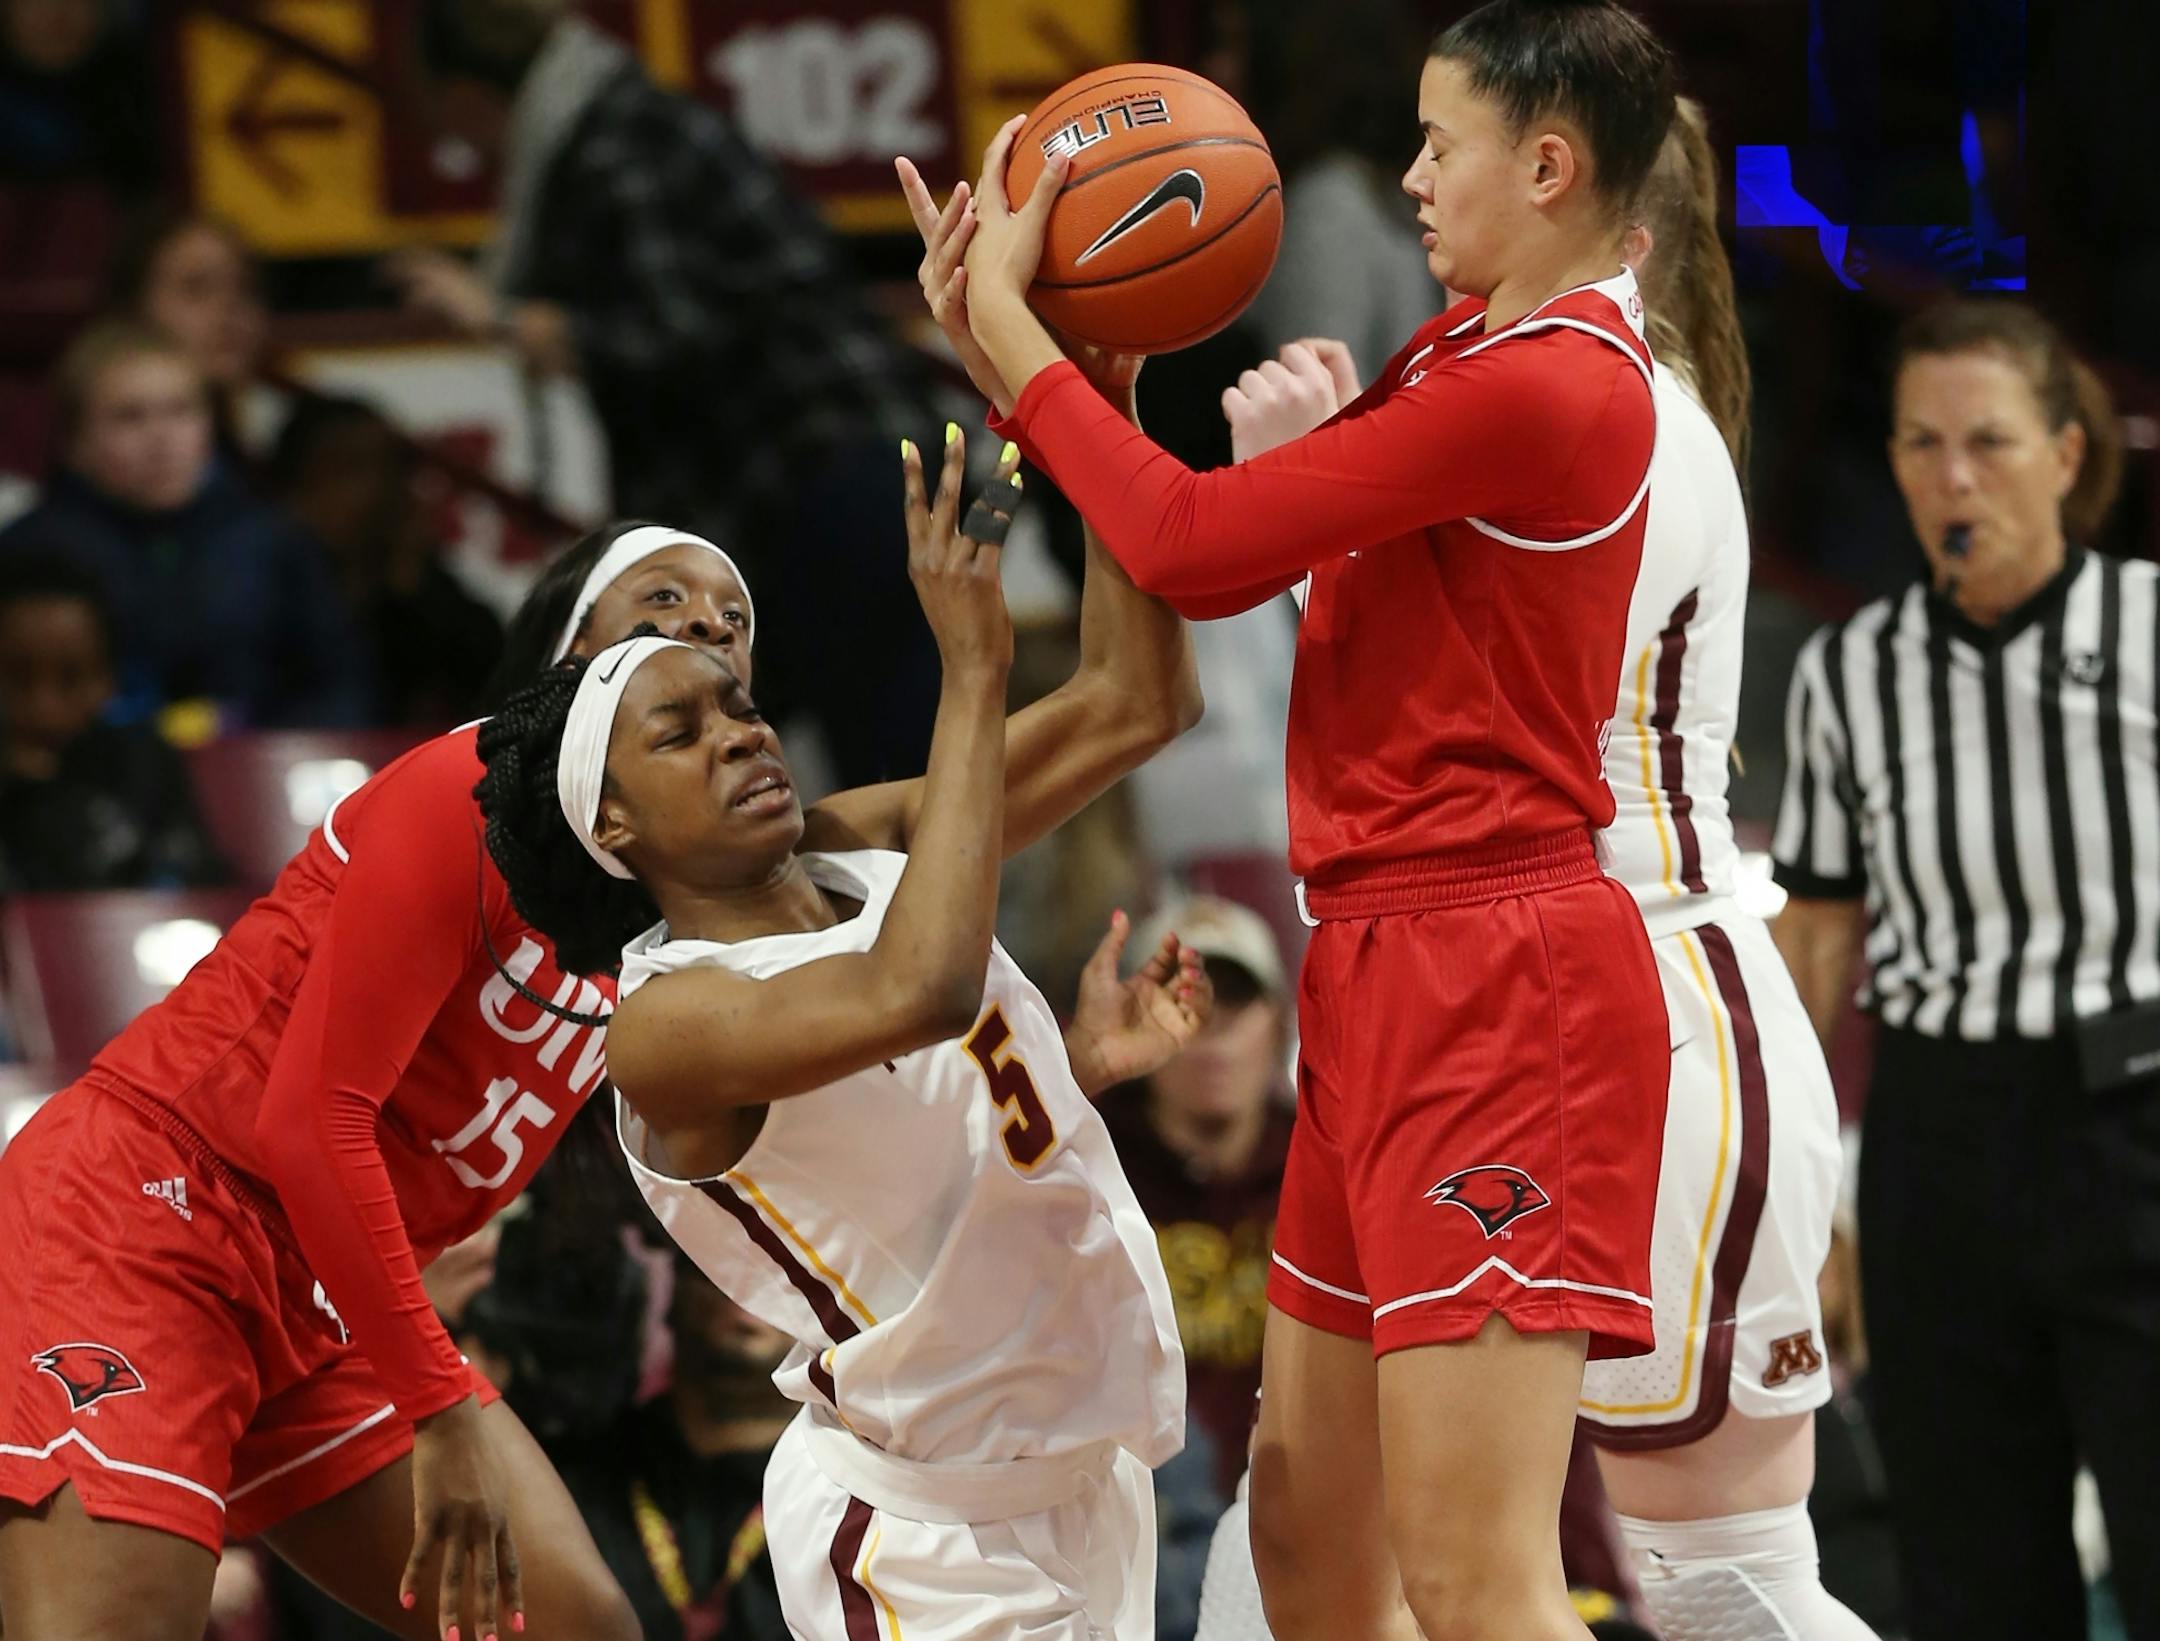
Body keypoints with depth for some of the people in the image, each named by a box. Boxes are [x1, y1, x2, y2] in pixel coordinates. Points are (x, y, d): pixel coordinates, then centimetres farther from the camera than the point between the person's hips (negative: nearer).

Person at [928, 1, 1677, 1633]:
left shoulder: (1543, 387, -18)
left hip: (1492, 987, -11)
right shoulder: (1470, 344, 15)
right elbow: (1233, 559, 13)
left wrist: (1005, 317, -4)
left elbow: (1194, 542, -16)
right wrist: (1015, 336, 6)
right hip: (1388, 972, 11)